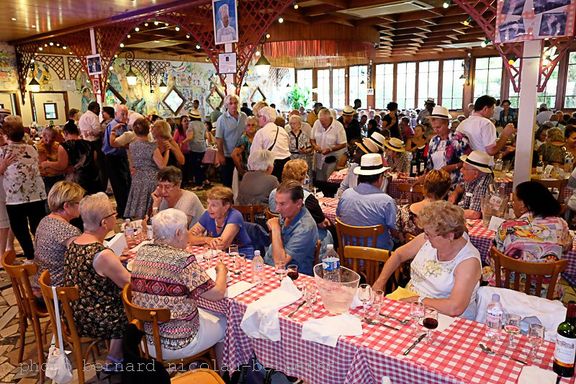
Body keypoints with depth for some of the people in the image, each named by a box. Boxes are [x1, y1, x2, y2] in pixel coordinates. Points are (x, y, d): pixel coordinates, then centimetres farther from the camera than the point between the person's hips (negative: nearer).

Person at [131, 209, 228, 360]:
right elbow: (217, 293, -19)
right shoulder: (183, 260, -25)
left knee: (205, 312, 28)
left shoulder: (142, 252, -5)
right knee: (224, 322, 19)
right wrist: (222, 270, -1)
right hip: (179, 344, -7)